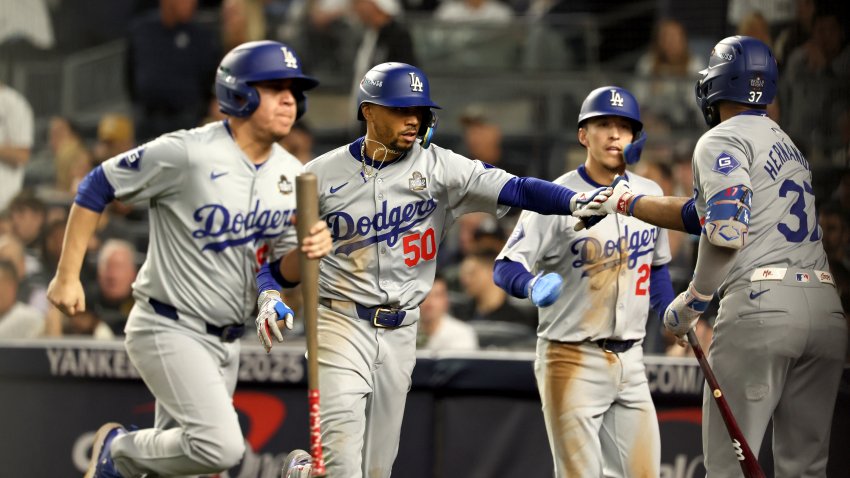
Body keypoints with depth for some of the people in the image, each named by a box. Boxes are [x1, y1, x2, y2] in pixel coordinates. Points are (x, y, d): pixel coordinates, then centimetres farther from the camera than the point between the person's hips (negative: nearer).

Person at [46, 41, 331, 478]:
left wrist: (308, 251, -16)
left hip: (226, 341, 8)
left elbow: (283, 272, 8)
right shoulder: (186, 153, -17)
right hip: (168, 330, -7)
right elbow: (97, 187, -8)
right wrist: (67, 276, -8)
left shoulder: (292, 175, 3)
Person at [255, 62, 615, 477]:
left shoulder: (438, 167, -2)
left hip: (401, 331, 3)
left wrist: (574, 201, -28)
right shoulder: (323, 174, -4)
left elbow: (512, 189, -13)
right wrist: (269, 297, -12)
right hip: (341, 323, -3)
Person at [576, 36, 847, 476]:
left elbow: (726, 230, -13)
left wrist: (691, 304, -3)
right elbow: (699, 214, 33)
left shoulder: (723, 140, 2)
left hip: (761, 305, -7)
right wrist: (625, 202, 38)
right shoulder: (788, 146, 27)